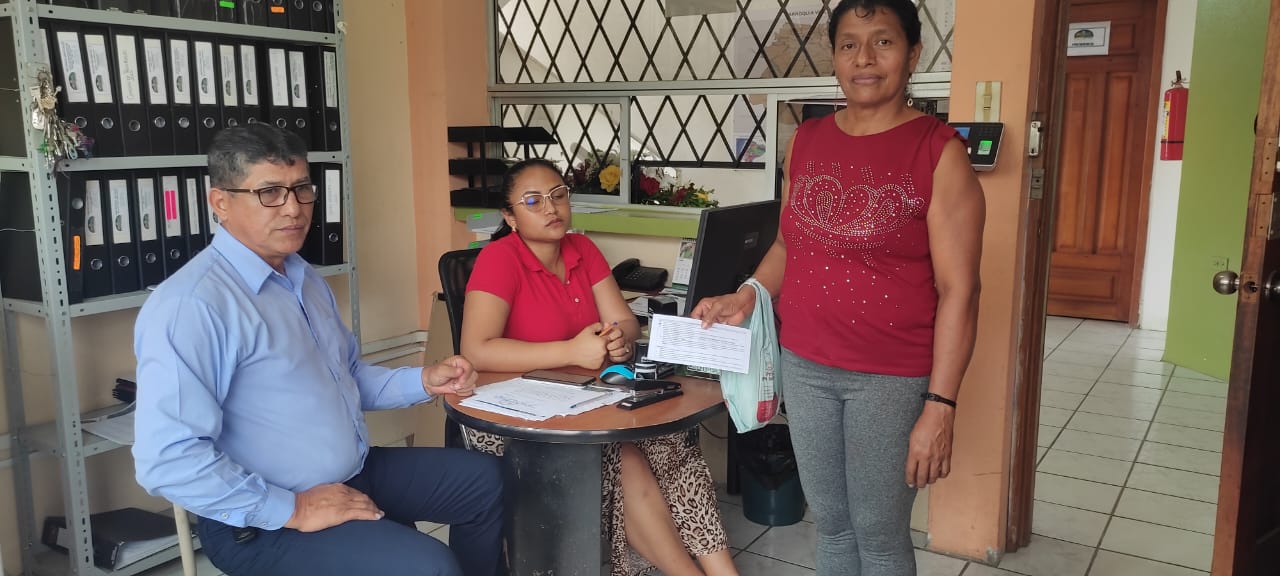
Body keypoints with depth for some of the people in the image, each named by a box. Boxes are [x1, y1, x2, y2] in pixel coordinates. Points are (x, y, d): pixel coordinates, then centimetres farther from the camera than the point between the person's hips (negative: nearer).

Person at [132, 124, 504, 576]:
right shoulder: (191, 305, -22)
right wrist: (291, 509, -23)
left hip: (355, 475, 9)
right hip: (265, 523, -9)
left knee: (483, 480, 15)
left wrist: (425, 381, 4)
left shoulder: (306, 280, 10)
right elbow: (166, 459, -27)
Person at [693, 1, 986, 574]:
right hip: (803, 366, 5)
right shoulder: (806, 140, 5)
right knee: (831, 524, 17)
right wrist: (745, 298, 0)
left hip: (891, 377, -4)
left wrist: (939, 407, -15)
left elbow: (958, 292, -12)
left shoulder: (939, 151, -11)